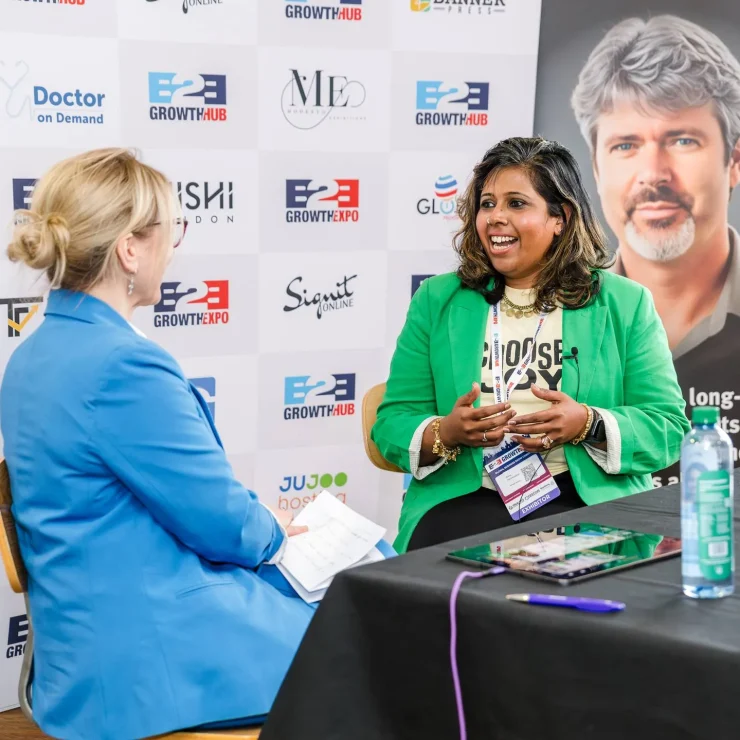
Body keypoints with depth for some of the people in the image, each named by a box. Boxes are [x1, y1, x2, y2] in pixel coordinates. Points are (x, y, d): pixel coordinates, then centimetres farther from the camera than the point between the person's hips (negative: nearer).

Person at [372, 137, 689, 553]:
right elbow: (393, 423, 11)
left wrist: (588, 425, -14)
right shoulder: (437, 301, 15)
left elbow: (669, 429, 5)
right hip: (465, 499, 1)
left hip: (587, 503, -1)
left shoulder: (625, 304, 10)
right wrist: (446, 433, -12)